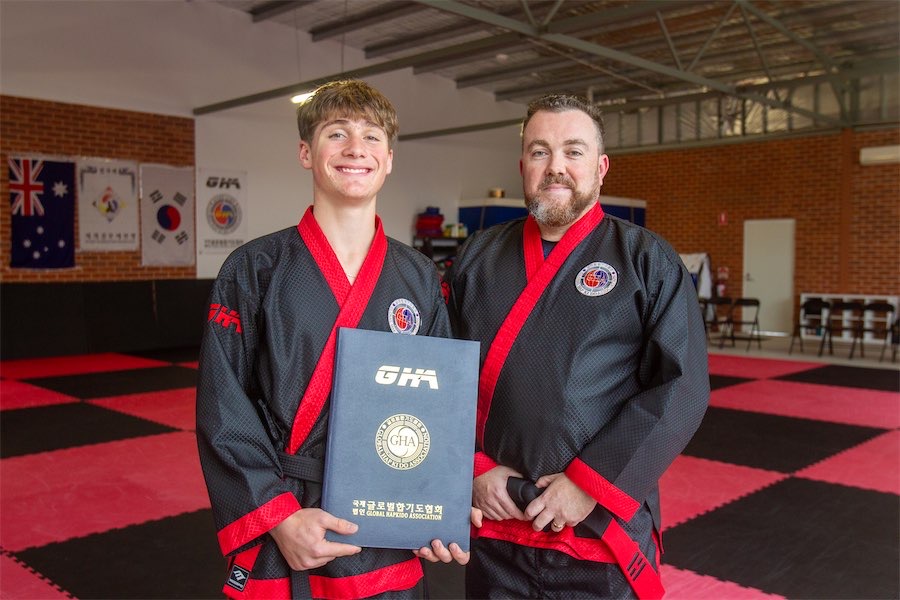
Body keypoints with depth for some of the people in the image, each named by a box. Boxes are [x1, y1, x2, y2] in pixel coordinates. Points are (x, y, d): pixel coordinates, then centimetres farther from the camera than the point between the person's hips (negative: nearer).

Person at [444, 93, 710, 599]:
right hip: (493, 524, 3)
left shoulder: (649, 262, -4)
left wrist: (590, 484, -15)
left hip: (604, 530, -2)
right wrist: (474, 469, -6)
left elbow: (682, 388, -10)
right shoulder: (477, 258, 5)